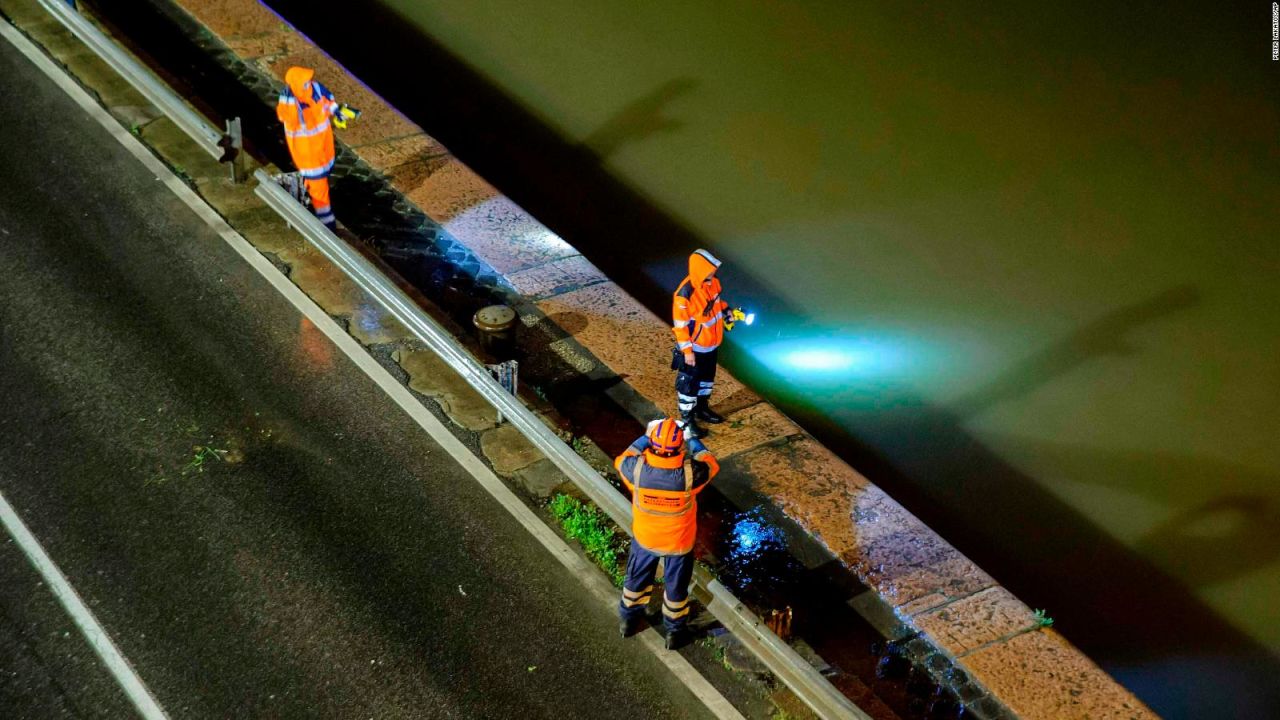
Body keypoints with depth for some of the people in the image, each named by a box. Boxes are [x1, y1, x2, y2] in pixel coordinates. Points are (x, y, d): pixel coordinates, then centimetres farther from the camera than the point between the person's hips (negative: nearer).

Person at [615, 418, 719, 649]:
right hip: (678, 543, -2)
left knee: (637, 579, 29)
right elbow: (710, 464, -10)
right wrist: (693, 439, 3)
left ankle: (629, 619, 51)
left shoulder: (637, 470, -32)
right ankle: (675, 631, 44)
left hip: (644, 538, 2)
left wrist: (646, 437, 1)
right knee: (676, 587, 23)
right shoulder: (688, 475, -34)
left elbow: (621, 460, -5)